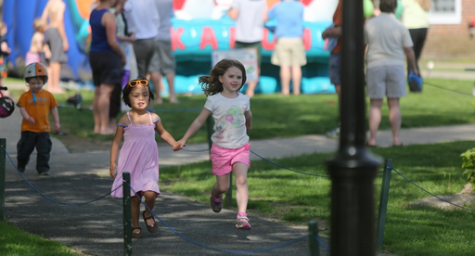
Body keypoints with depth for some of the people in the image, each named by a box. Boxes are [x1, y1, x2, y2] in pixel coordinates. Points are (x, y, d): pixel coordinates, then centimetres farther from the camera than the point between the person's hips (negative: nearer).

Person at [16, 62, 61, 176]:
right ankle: (21, 165, 31)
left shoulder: (48, 95, 5)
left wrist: (56, 122, 8)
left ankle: (43, 169, 7)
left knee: (44, 150, -1)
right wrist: (27, 117, -24)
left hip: (44, 129, 1)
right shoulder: (25, 96, -3)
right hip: (28, 129, -1)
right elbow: (22, 108, -7)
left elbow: (53, 109, 12)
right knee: (25, 149, 9)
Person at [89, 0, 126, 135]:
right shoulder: (109, 16, -16)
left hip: (94, 54, 9)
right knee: (106, 92, -8)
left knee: (98, 91, 13)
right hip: (108, 55, -9)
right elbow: (112, 42, -19)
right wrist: (122, 55, -3)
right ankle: (105, 127, -9)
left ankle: (97, 126, 16)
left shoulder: (93, 13, 10)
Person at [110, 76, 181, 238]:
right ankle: (135, 226, 21)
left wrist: (174, 143, 5)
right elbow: (116, 141, 0)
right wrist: (113, 163, -4)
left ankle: (148, 214, 14)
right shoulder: (125, 120, -6)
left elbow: (163, 132, 21)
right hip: (130, 165, -1)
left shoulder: (153, 118, 2)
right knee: (134, 197, 2)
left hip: (148, 165, 1)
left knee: (150, 194, -17)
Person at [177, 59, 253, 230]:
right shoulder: (214, 100, -7)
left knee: (241, 180, -18)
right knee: (223, 186, 6)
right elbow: (199, 121, -2)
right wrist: (184, 139, -3)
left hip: (240, 147, 2)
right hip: (220, 149, -1)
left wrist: (248, 127, 42)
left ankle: (242, 215, -22)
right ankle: (215, 196, 43)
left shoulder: (244, 99, 2)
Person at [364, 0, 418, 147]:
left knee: (375, 105, 2)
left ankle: (372, 139, -2)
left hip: (375, 66, 0)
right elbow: (408, 50, 2)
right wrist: (413, 68, 17)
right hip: (395, 65, 0)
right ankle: (396, 139, 4)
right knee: (394, 104, 5)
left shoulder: (370, 24, 0)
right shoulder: (400, 26, -2)